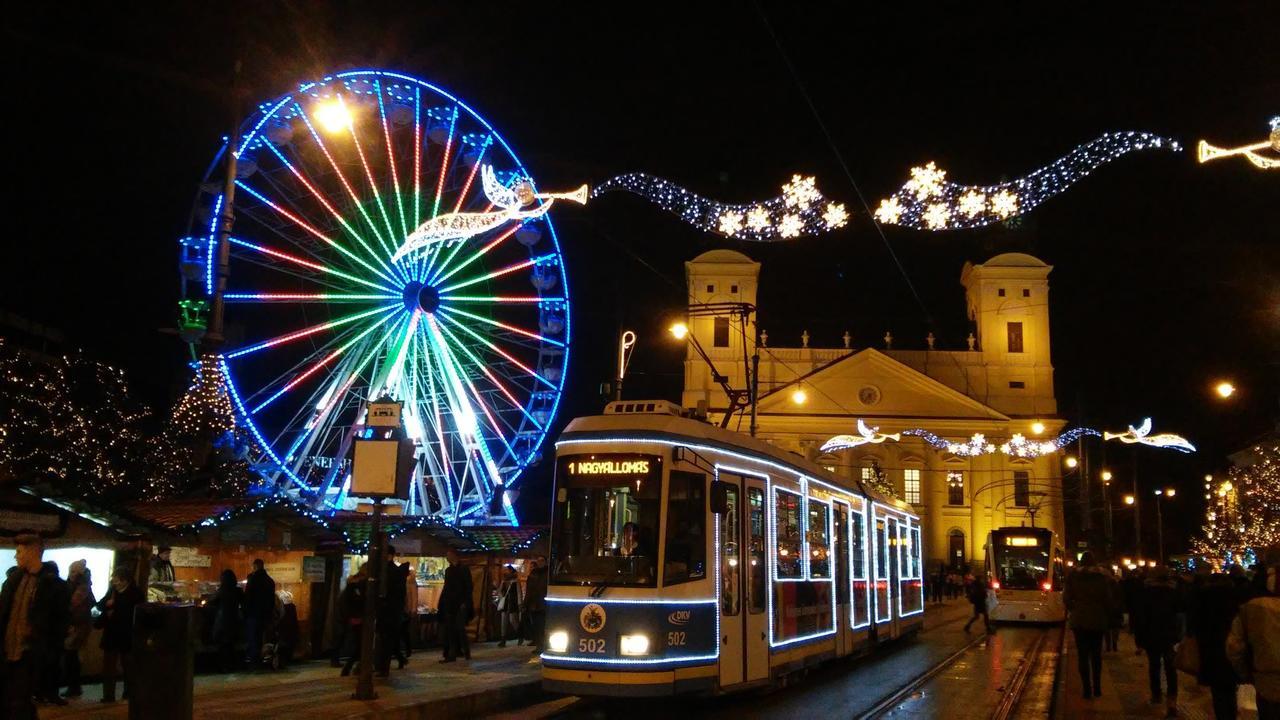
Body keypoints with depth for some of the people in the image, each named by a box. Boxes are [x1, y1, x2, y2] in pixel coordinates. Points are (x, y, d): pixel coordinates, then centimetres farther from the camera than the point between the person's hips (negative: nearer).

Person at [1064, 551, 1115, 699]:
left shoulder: (1073, 575, -3)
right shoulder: (1102, 575, -2)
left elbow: (1066, 597, -4)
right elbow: (1109, 598, -3)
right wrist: (1108, 614, 11)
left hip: (1079, 620, -1)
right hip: (1098, 620, 1)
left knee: (1082, 655, 4)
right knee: (1096, 654, 15)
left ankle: (1087, 689, 2)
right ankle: (1097, 688, 15)